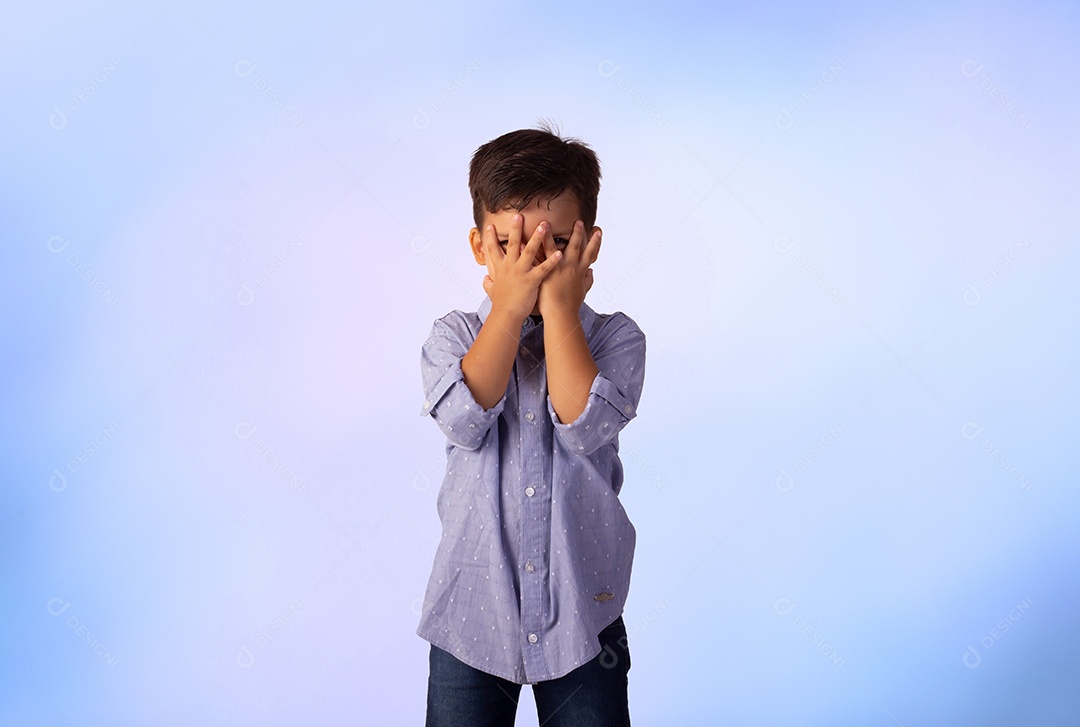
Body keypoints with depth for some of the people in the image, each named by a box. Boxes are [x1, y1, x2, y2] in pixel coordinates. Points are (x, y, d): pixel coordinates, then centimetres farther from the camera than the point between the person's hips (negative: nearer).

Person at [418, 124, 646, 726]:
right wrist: (510, 307, -18)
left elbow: (585, 427, -22)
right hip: (472, 610, 1)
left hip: (581, 614, 0)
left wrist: (559, 309, -17)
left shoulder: (615, 338, -4)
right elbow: (463, 420, -22)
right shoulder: (456, 337, -1)